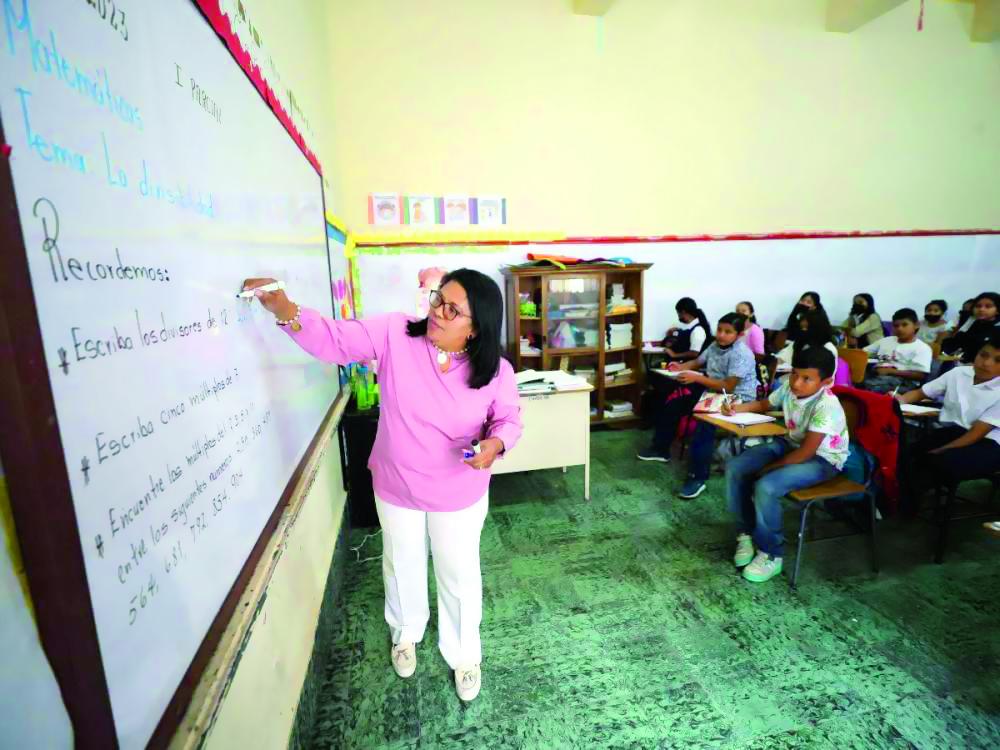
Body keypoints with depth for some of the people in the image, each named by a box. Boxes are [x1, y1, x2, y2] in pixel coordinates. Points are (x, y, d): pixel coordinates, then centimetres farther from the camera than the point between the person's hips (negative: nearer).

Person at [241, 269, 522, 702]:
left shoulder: (496, 372, -19)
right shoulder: (396, 333, -18)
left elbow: (509, 420, -6)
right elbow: (336, 339, -17)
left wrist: (495, 444, -28)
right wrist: (282, 309, -32)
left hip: (458, 494, -1)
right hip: (395, 486, 2)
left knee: (459, 575, 17)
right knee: (402, 565, 25)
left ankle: (464, 653, 46)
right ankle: (406, 631, 57)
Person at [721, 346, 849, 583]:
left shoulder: (826, 407, -29)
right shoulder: (789, 387, -9)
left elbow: (805, 453, -28)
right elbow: (765, 405, 13)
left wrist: (766, 469, -20)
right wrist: (738, 408, -6)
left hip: (822, 459, -7)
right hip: (791, 444, 8)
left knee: (766, 487, -31)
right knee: (734, 468, -10)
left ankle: (771, 554, -7)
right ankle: (746, 533, 7)